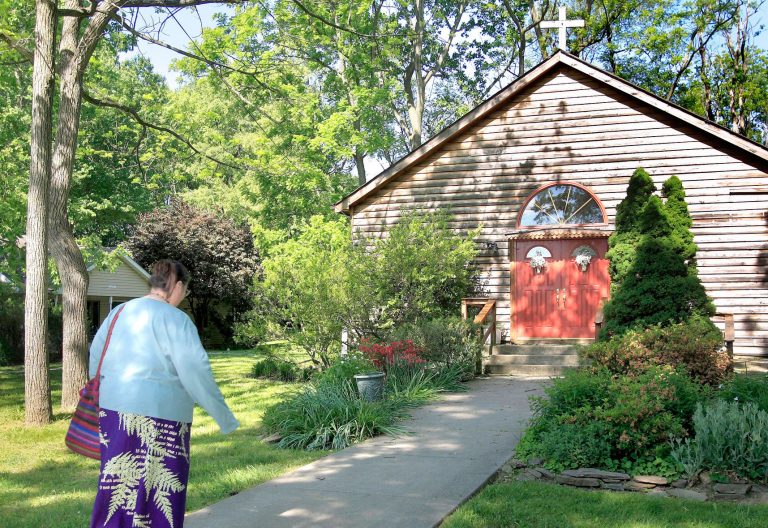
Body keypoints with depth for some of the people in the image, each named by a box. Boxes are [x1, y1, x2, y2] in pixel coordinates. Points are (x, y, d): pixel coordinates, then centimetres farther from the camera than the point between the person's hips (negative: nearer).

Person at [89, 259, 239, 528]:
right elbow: (195, 372, -15)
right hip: (158, 415, -6)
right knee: (158, 492, 5)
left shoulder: (119, 312, 10)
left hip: (114, 410, 7)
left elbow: (96, 355, 19)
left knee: (118, 486, 15)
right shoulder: (175, 319, -11)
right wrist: (224, 417, -8)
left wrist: (103, 395, 33)